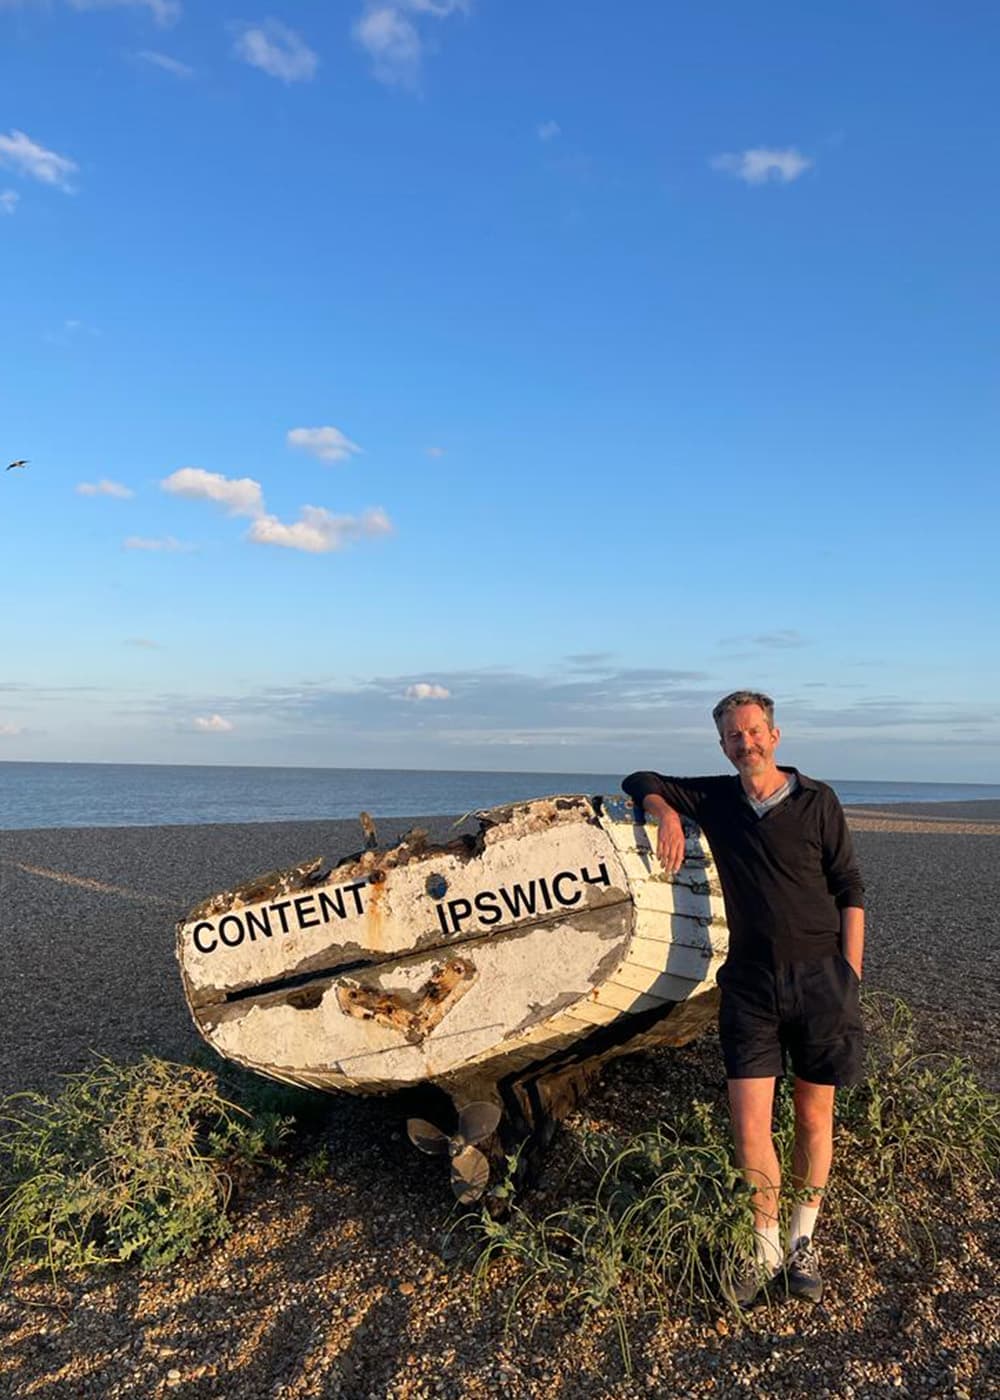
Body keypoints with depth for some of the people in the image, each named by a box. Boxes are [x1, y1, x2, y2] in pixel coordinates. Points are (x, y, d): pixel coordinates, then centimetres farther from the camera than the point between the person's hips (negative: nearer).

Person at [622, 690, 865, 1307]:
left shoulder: (817, 801, 0)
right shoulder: (715, 800, 6)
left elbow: (850, 890, 2)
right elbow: (641, 782, 17)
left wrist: (851, 976, -5)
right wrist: (666, 812, -5)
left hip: (820, 977, -1)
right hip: (750, 981, 1)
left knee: (815, 1119, 11)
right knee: (750, 1126, -3)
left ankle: (803, 1241, 31)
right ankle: (766, 1250, 18)